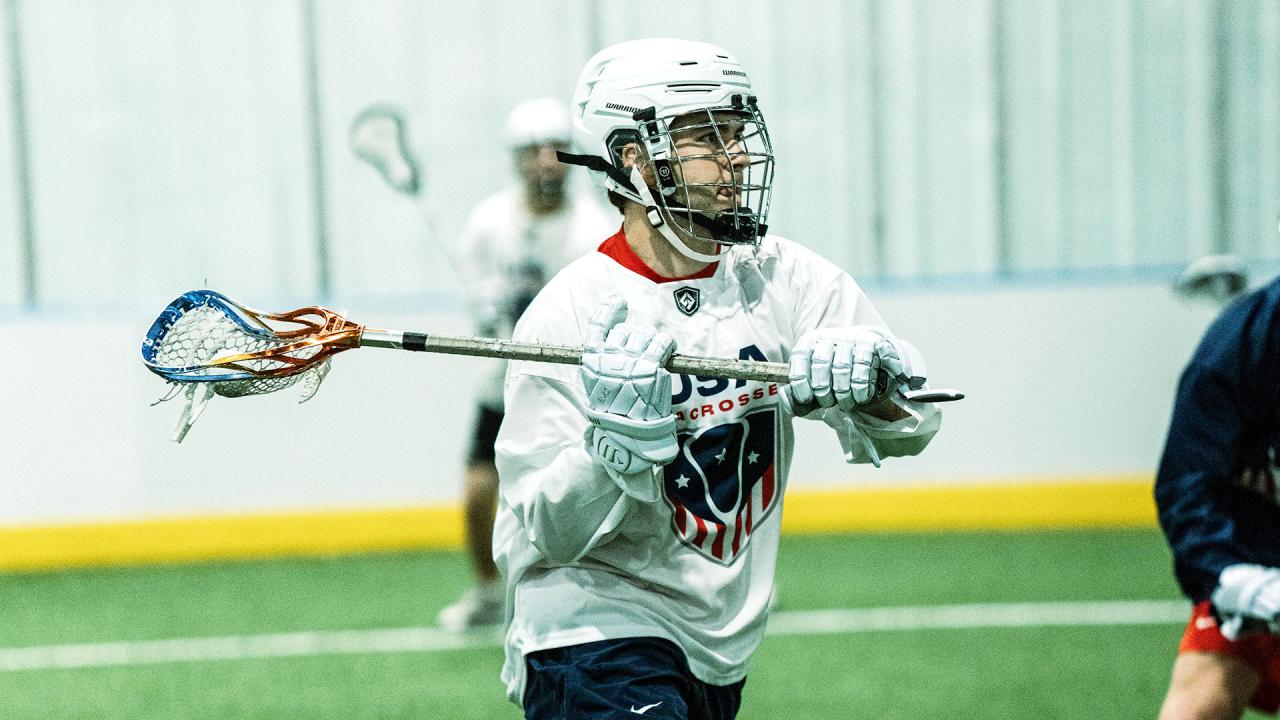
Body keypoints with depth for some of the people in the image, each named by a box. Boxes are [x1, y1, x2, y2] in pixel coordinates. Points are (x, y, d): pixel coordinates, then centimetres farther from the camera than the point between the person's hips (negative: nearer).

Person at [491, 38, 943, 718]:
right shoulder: (572, 312, -14)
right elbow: (548, 535, -17)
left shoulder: (785, 278, 0)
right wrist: (616, 441, -34)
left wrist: (866, 377, -26)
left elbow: (911, 425, -6)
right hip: (596, 631, -6)